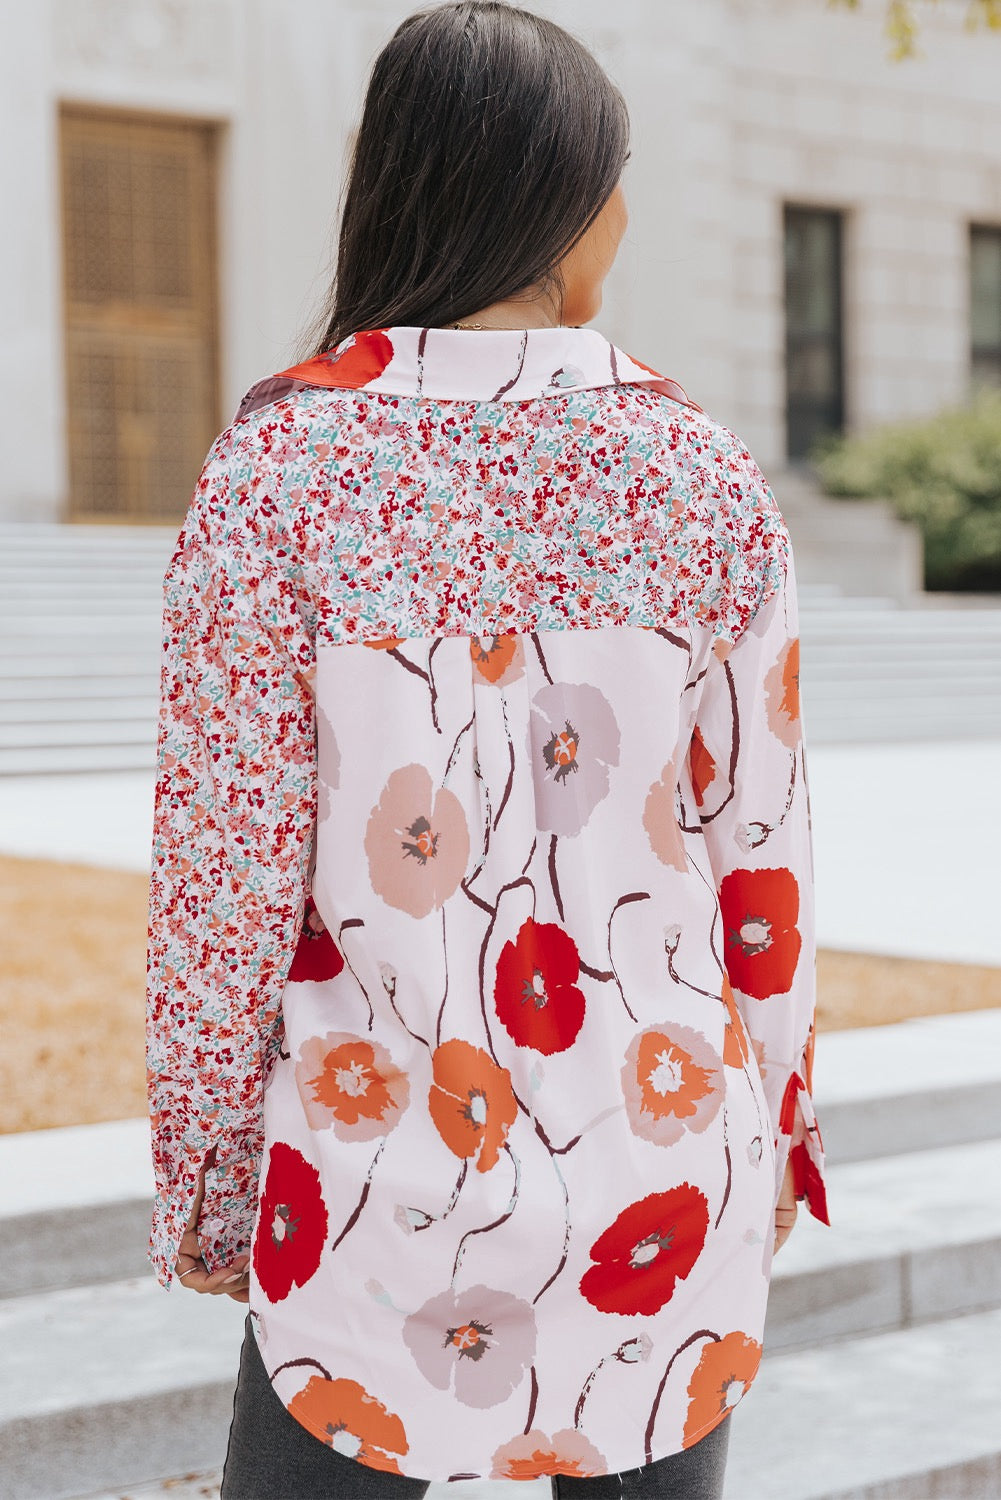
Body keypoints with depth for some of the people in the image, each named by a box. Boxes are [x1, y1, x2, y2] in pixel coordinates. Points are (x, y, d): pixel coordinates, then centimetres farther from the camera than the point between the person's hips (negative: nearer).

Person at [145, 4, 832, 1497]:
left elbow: (227, 858, -8)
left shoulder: (282, 462, -9)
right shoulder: (707, 479, -3)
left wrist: (201, 1179, 4)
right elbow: (762, 862, 2)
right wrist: (775, 1125, 16)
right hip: (665, 1175, 2)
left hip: (384, 1173, -2)